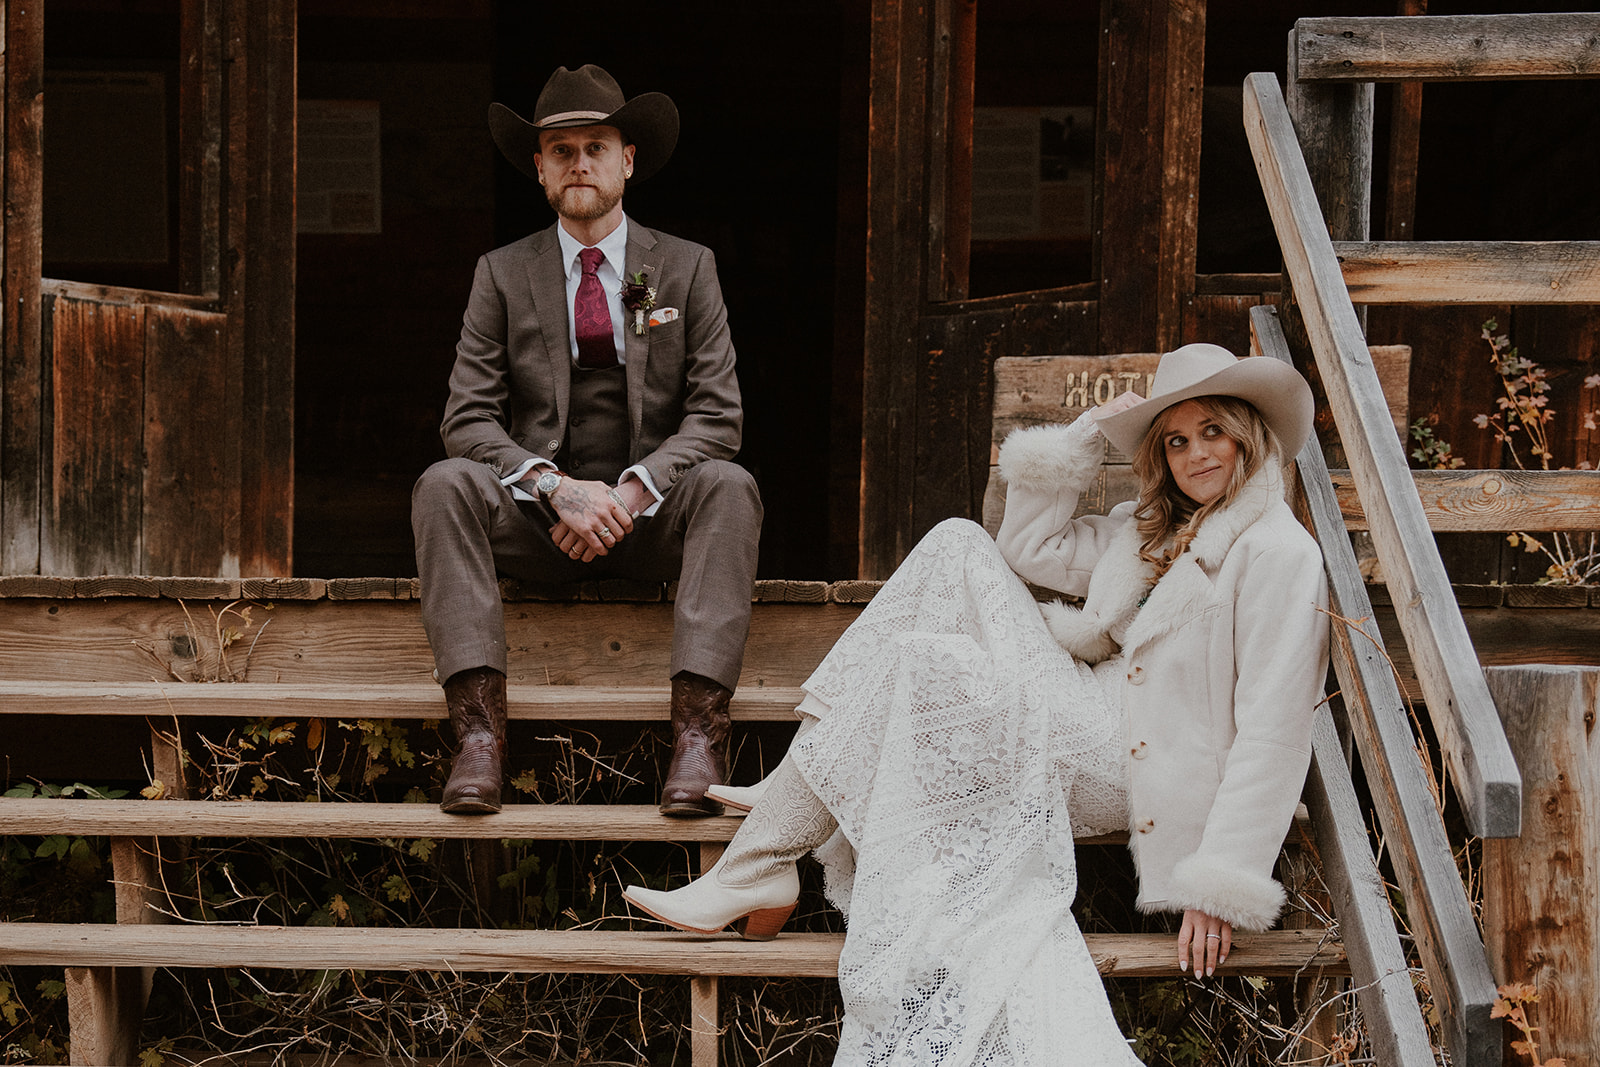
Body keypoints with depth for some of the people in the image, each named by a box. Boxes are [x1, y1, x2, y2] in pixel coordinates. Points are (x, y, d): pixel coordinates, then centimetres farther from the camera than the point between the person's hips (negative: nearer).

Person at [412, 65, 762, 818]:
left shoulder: (687, 269, 7)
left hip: (652, 517, 0)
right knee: (445, 485, -28)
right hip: (537, 522, 0)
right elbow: (468, 419, -1)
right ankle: (478, 726, -37)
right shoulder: (502, 275, 7)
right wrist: (558, 488, -19)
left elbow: (716, 415, -1)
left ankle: (698, 732, -39)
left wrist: (632, 490, -18)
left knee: (729, 487, -30)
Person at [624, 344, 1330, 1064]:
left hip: (1135, 759, -9)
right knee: (959, 548, -2)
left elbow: (1273, 734, -17)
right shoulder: (1152, 527, 19)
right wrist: (1088, 434, 12)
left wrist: (1224, 883, -24)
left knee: (910, 662, -16)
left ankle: (754, 874, -13)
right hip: (1092, 713, 9)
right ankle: (809, 792, -8)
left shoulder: (1278, 554, -10)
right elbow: (1029, 545, 23)